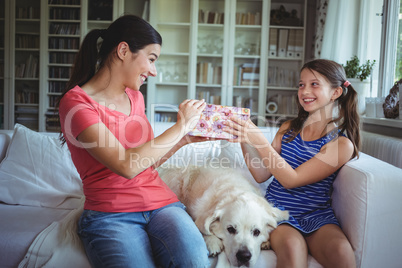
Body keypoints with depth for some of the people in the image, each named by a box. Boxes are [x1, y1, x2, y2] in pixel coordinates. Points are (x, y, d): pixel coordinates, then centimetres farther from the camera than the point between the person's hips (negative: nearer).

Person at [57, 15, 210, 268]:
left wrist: (185, 139, 9)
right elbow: (127, 165, -19)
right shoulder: (76, 101, -8)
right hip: (109, 215, -4)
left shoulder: (135, 97, 14)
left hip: (162, 203, 5)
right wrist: (181, 126, -10)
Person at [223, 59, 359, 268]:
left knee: (341, 251, -31)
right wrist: (245, 142, -10)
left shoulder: (342, 144, -6)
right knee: (292, 247, -31)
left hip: (316, 216, -1)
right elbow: (261, 175, 5)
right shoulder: (288, 129, 8)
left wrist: (260, 141, -22)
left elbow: (291, 179, -15)